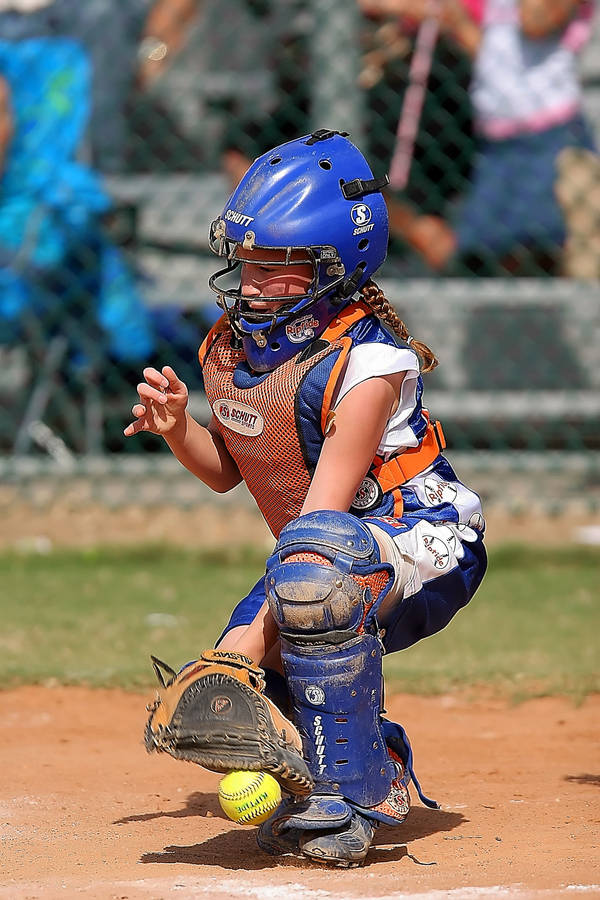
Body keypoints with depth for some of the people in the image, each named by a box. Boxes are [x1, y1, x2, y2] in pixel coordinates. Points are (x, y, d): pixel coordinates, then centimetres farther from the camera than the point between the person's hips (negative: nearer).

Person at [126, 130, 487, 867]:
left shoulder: (367, 363, -25)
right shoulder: (229, 348, -1)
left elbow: (323, 511, -29)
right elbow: (227, 472, 14)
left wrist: (258, 631, -34)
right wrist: (177, 429, -8)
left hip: (427, 546, -8)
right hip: (332, 575, 8)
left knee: (315, 553, -40)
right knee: (225, 693, -10)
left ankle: (354, 793, -31)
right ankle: (381, 760, 18)